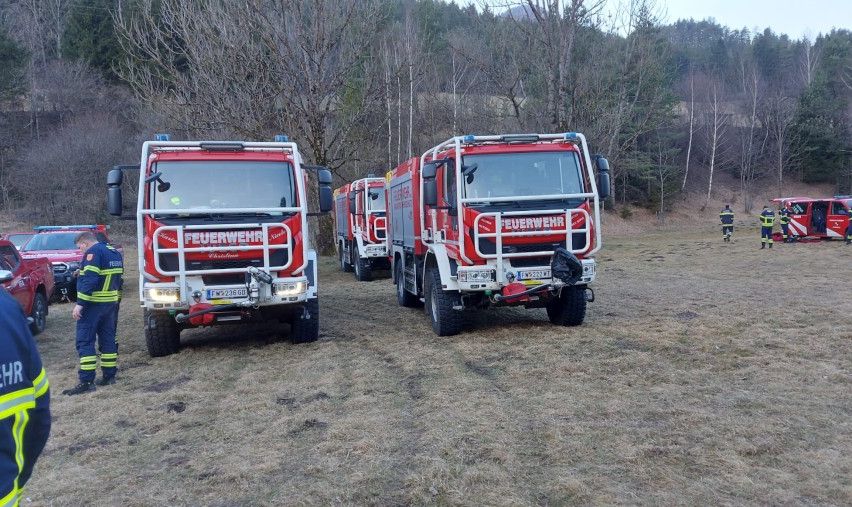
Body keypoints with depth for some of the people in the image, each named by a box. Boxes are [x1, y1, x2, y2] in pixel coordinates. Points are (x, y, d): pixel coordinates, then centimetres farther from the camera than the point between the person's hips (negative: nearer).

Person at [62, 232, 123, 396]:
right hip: (111, 302, 9)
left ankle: (87, 381, -8)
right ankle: (109, 375, 19)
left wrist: (80, 304, -23)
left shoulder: (93, 252, -12)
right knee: (108, 339, 14)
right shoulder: (115, 253, 15)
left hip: (93, 303, -9)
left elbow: (89, 280, -22)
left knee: (85, 341, -5)